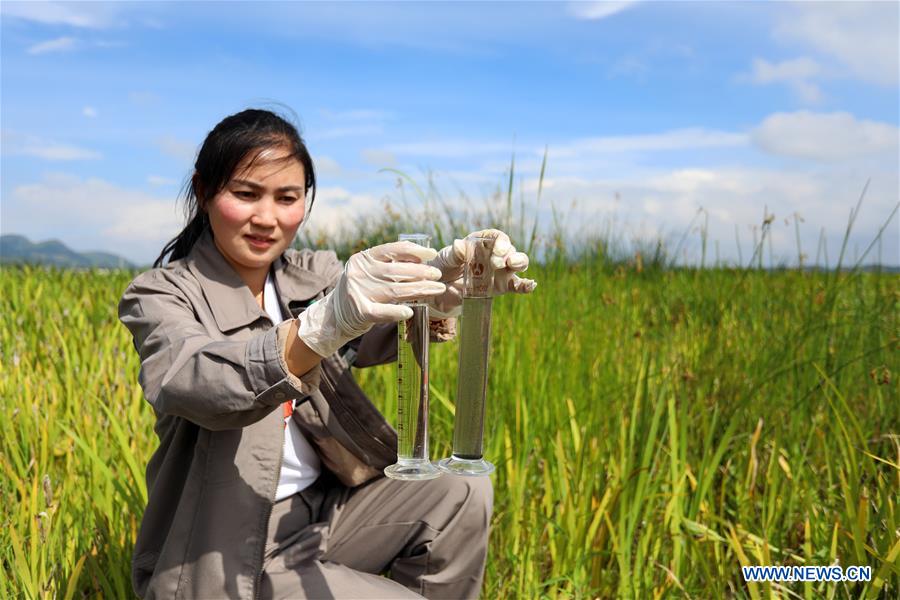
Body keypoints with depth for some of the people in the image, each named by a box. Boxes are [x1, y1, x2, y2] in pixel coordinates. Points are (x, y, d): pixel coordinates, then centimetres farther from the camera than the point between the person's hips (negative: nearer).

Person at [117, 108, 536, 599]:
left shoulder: (314, 276, 4)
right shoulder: (159, 296, -10)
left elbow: (379, 336, -18)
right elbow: (190, 382, -33)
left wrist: (450, 275, -41)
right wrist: (323, 324, -52)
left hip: (327, 509, 5)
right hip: (231, 552, -5)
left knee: (464, 496, -13)